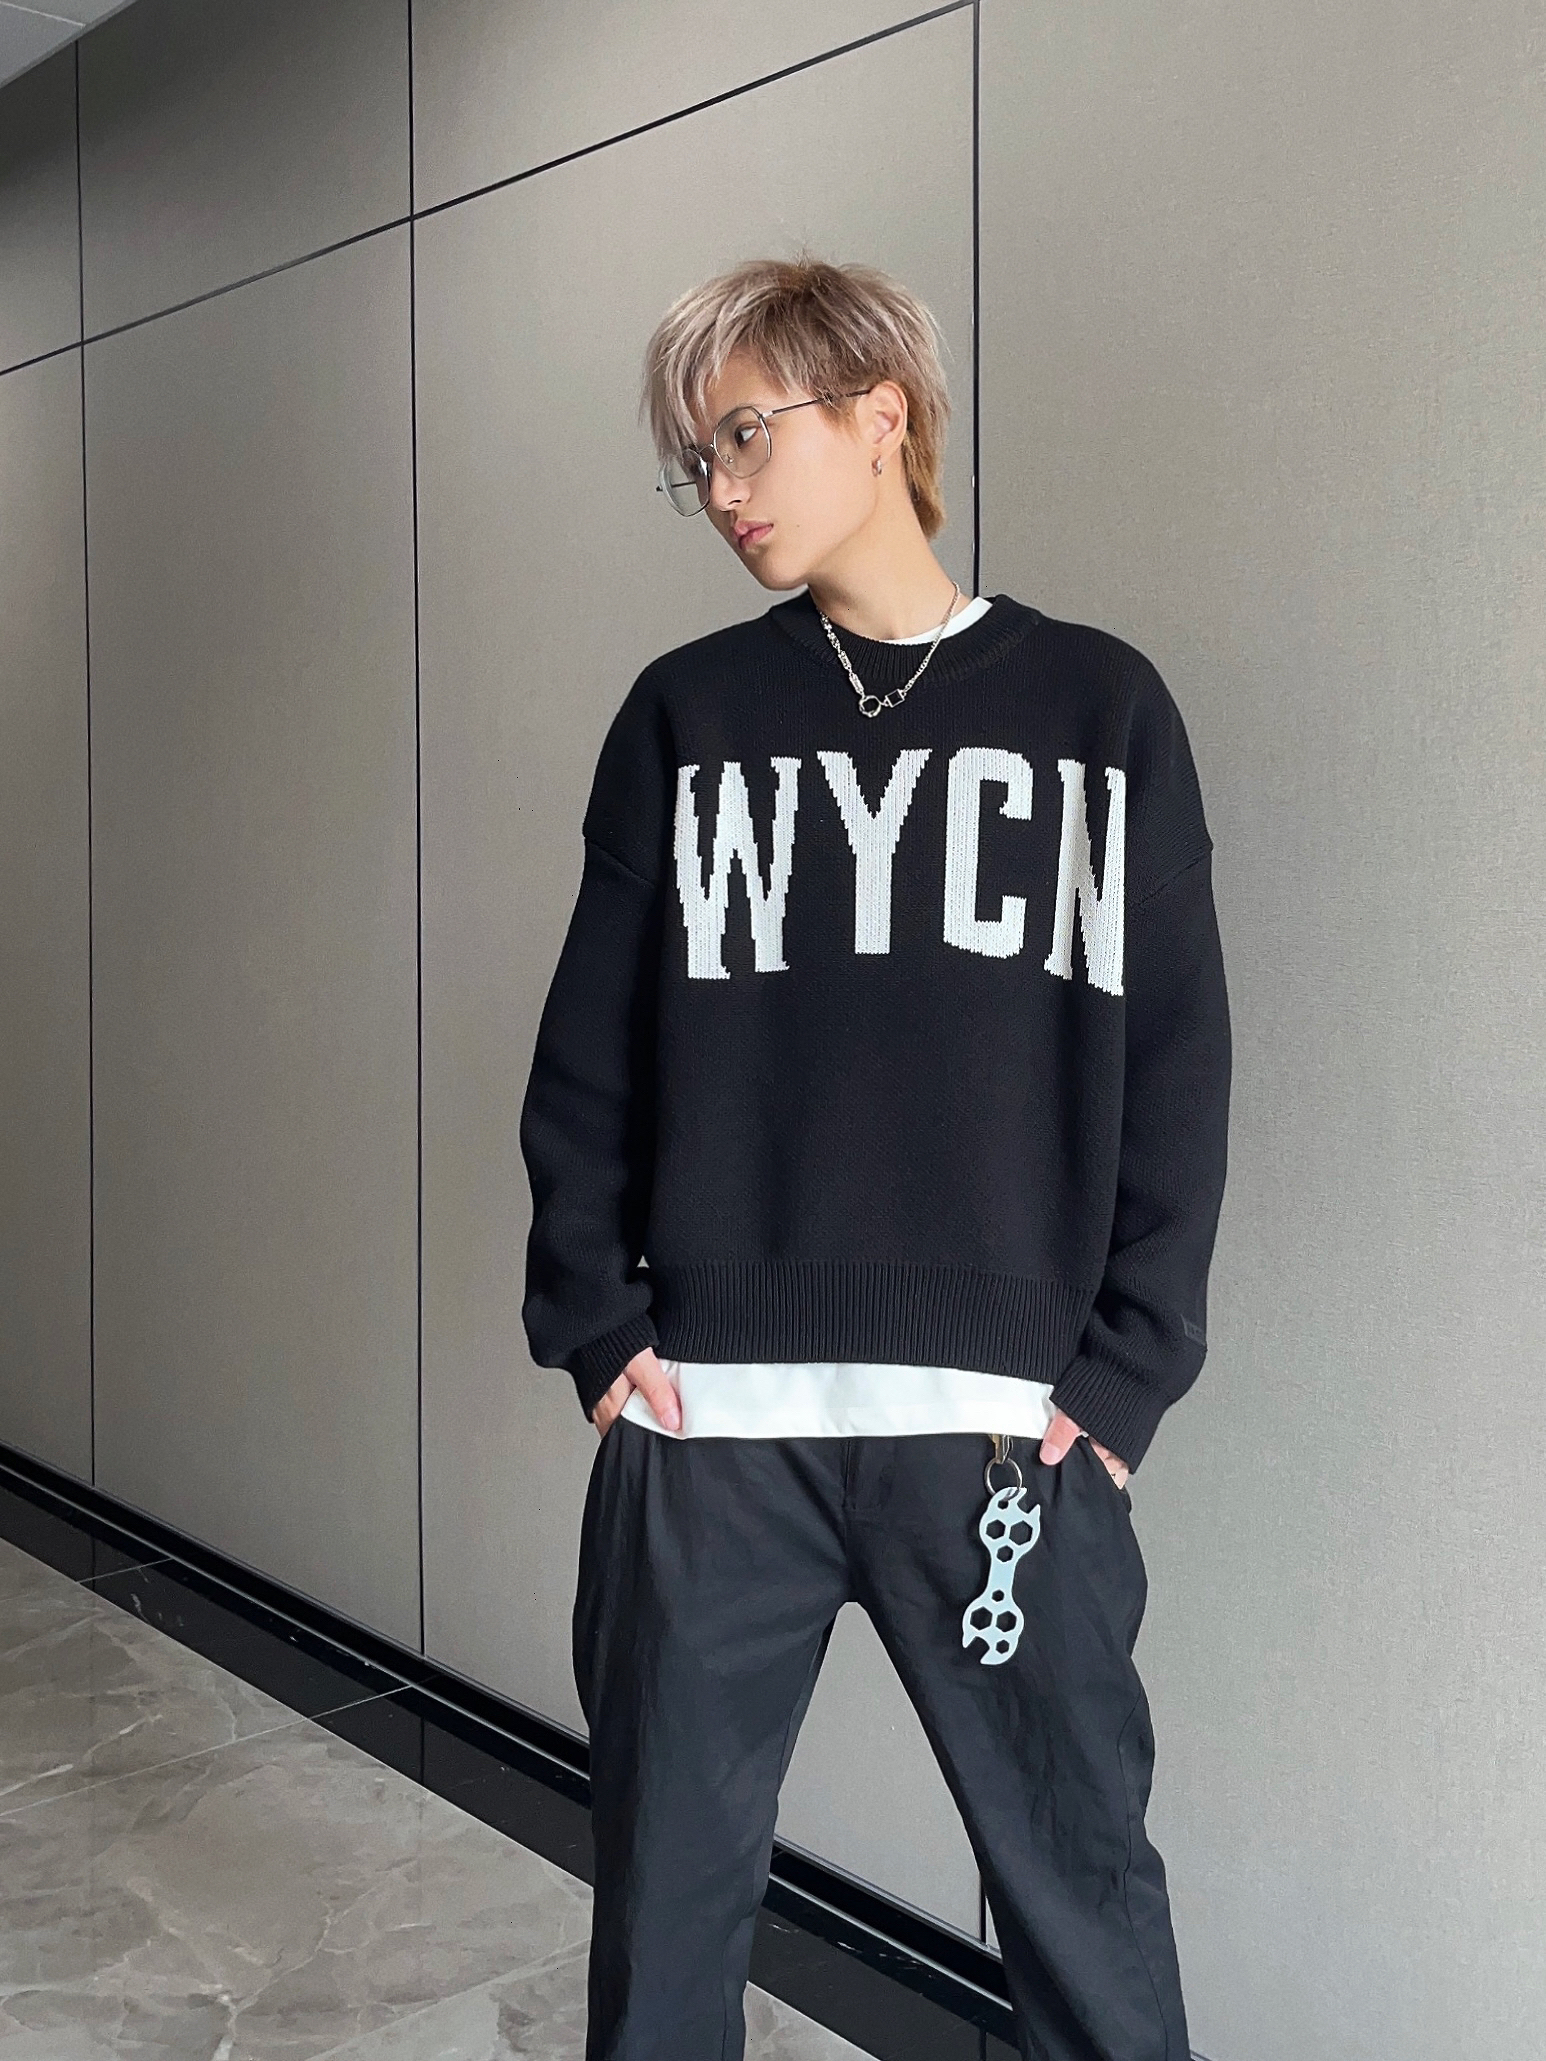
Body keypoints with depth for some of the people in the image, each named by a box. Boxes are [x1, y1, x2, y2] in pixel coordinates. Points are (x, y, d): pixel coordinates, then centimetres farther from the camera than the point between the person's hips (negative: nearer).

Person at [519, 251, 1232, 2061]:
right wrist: (590, 1320, -3)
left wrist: (1127, 1373, -5)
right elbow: (588, 1050, 6)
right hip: (705, 1423, 2)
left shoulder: (1100, 709, 4)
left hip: (1010, 1425, -1)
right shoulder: (685, 716, 7)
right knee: (668, 1879, 13)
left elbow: (1177, 1067, 1)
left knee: (1080, 1879, 10)